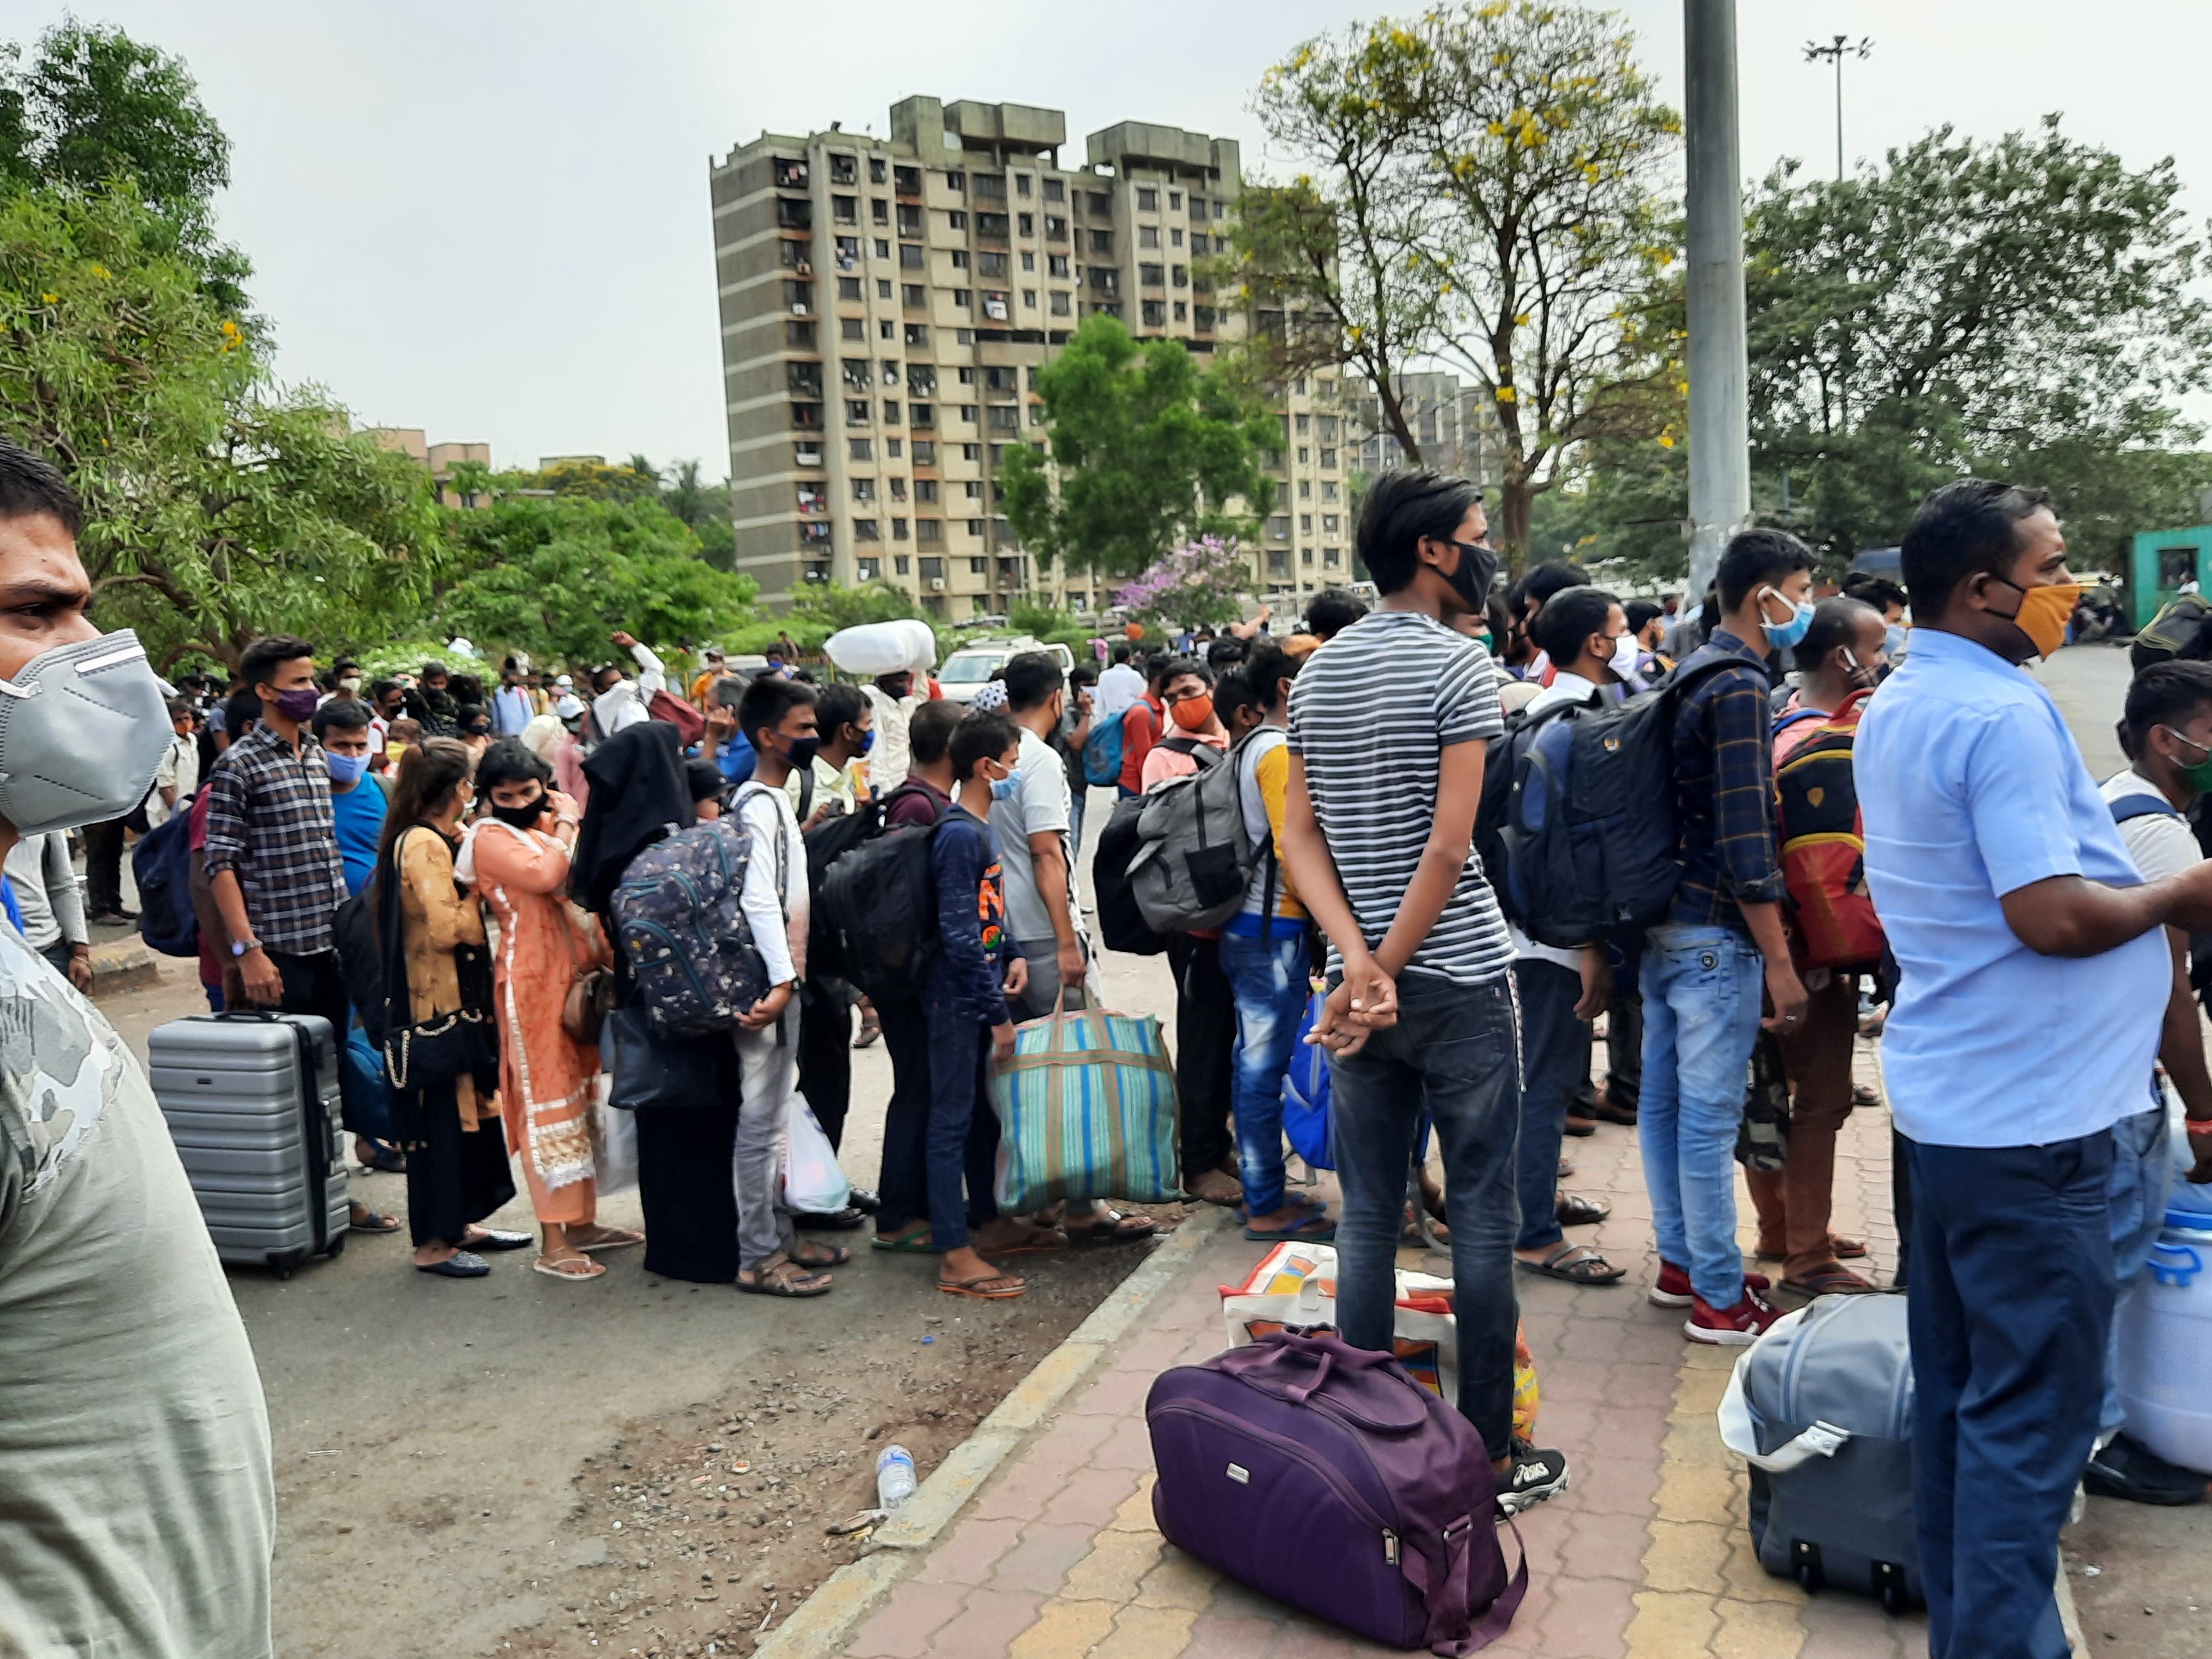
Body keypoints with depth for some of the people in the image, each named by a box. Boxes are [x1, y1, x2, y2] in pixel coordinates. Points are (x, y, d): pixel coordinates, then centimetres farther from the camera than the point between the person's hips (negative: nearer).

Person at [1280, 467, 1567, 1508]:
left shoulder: (1317, 673, 10)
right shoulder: (1457, 665, -10)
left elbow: (1301, 839, 3)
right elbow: (1448, 848, -16)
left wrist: (1360, 964, -6)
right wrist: (1381, 972, -10)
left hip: (1357, 977, 6)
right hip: (1458, 979, -6)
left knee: (1368, 1217, 10)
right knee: (1480, 1216, 5)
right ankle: (1489, 1454, 15)